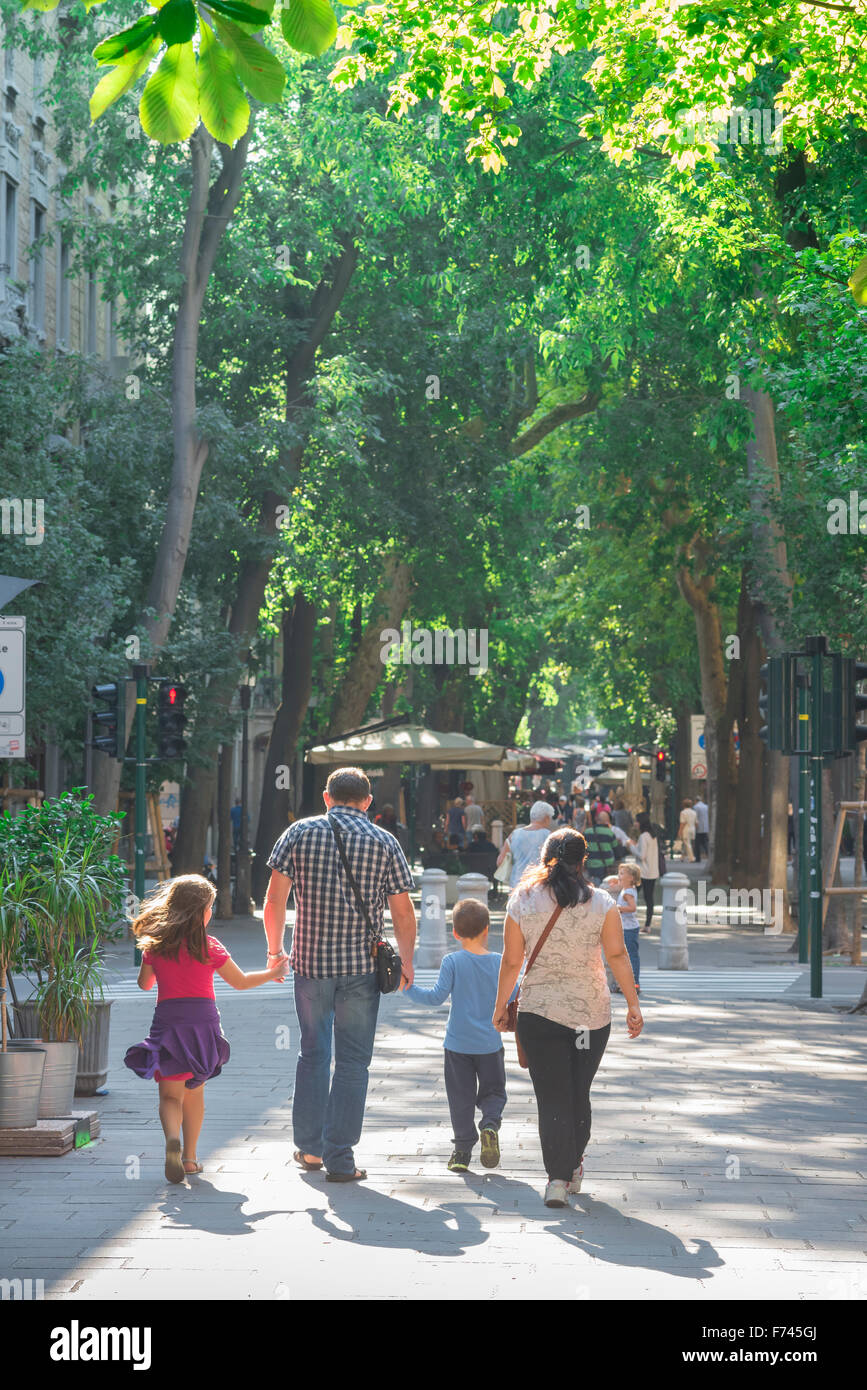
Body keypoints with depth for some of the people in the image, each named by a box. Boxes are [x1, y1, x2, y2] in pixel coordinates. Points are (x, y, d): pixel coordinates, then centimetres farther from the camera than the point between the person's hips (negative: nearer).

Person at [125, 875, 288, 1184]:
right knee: (194, 1093, 17)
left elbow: (144, 983, 18)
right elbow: (241, 982, 8)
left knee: (170, 1094, 0)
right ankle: (190, 1157, 22)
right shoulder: (210, 947, -3)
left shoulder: (155, 946, 2)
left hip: (167, 1020, 0)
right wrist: (274, 973, 24)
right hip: (203, 1021, 0)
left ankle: (172, 1139, -29)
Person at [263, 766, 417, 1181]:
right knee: (352, 1061, 4)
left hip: (309, 961, 2)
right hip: (361, 967, -1)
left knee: (313, 1053, 17)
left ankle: (309, 1147, 22)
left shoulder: (299, 833, 2)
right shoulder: (383, 842, 1)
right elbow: (403, 911, 0)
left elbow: (274, 898, -1)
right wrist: (405, 961, 12)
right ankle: (340, 1159, 2)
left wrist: (275, 950, 10)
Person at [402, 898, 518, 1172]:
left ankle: (463, 1148, 9)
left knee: (461, 1097, 8)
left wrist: (408, 990, -5)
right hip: (490, 1043, 1)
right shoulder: (498, 962, -2)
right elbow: (511, 996, 5)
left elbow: (438, 996, -14)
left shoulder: (452, 961, -9)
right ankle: (490, 1124, -14)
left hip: (458, 1044, -1)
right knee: (493, 1092, 13)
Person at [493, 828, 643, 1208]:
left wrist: (500, 1006, 11)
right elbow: (617, 956, -6)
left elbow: (511, 962, 0)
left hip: (539, 1011, -1)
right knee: (579, 1092, 16)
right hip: (592, 1012, 1)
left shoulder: (521, 902, -2)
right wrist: (633, 1004, -1)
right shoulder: (601, 903, -2)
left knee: (552, 1097, 1)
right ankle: (574, 1165, 31)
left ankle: (558, 1176, -10)